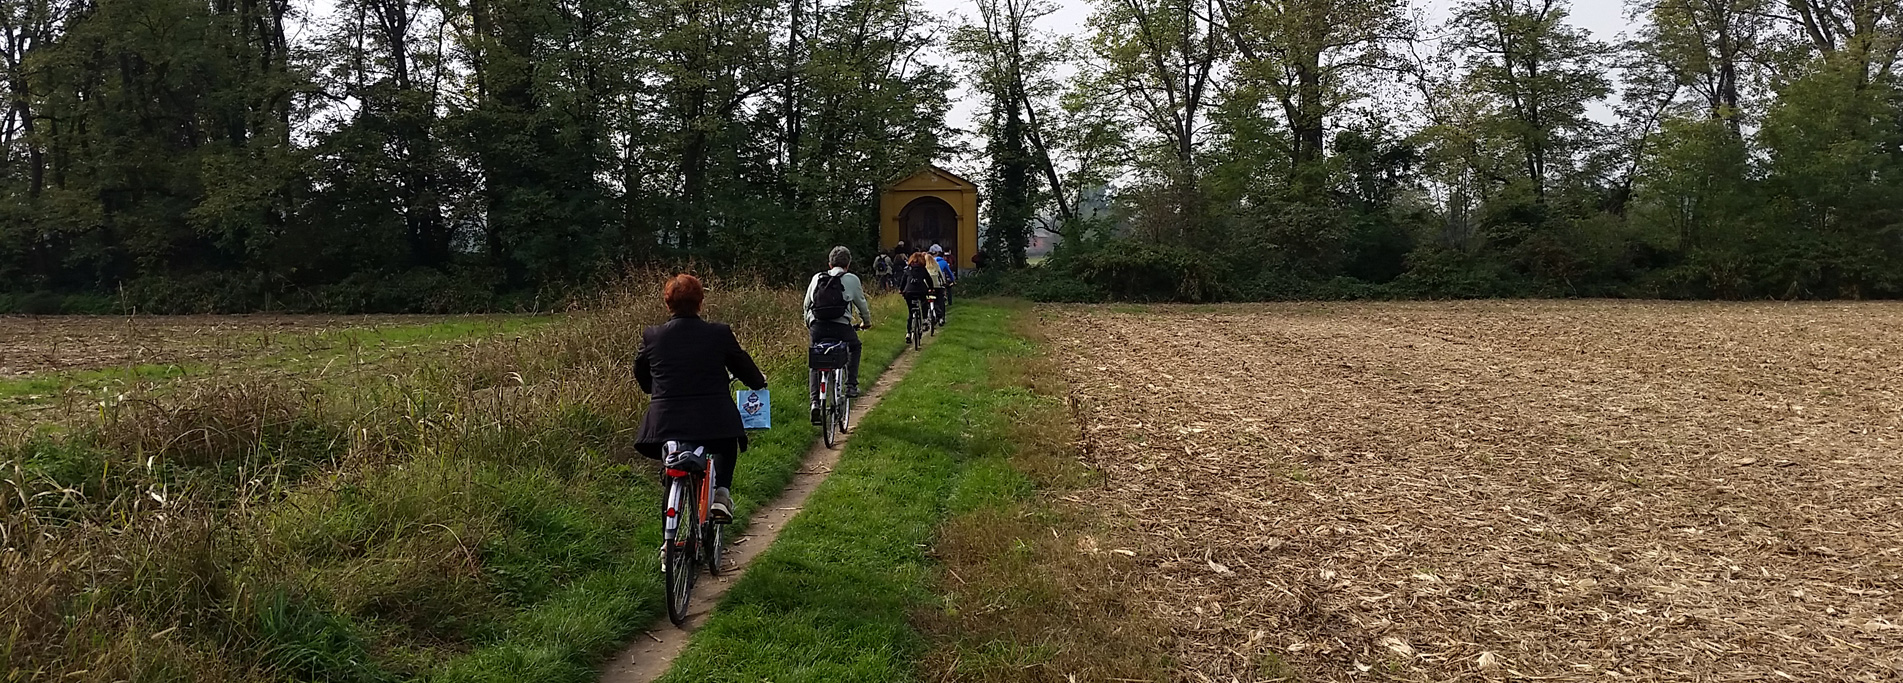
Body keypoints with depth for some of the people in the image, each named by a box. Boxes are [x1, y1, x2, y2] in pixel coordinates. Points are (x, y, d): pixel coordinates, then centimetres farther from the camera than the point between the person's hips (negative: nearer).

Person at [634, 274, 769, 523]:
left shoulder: (651, 336, 1)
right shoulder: (720, 334, -4)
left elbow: (642, 379, 16)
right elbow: (745, 369, 10)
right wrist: (760, 381, 32)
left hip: (666, 424, 1)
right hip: (714, 422, -1)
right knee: (728, 445, 32)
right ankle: (721, 494, 10)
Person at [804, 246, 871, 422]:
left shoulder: (817, 278, 15)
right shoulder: (852, 279, 7)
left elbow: (806, 305, 20)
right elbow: (861, 304, 16)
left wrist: (809, 323, 36)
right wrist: (866, 321, 34)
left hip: (817, 328, 2)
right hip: (841, 327, -2)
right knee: (855, 347, 29)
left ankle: (815, 402, 3)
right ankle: (851, 385, 18)